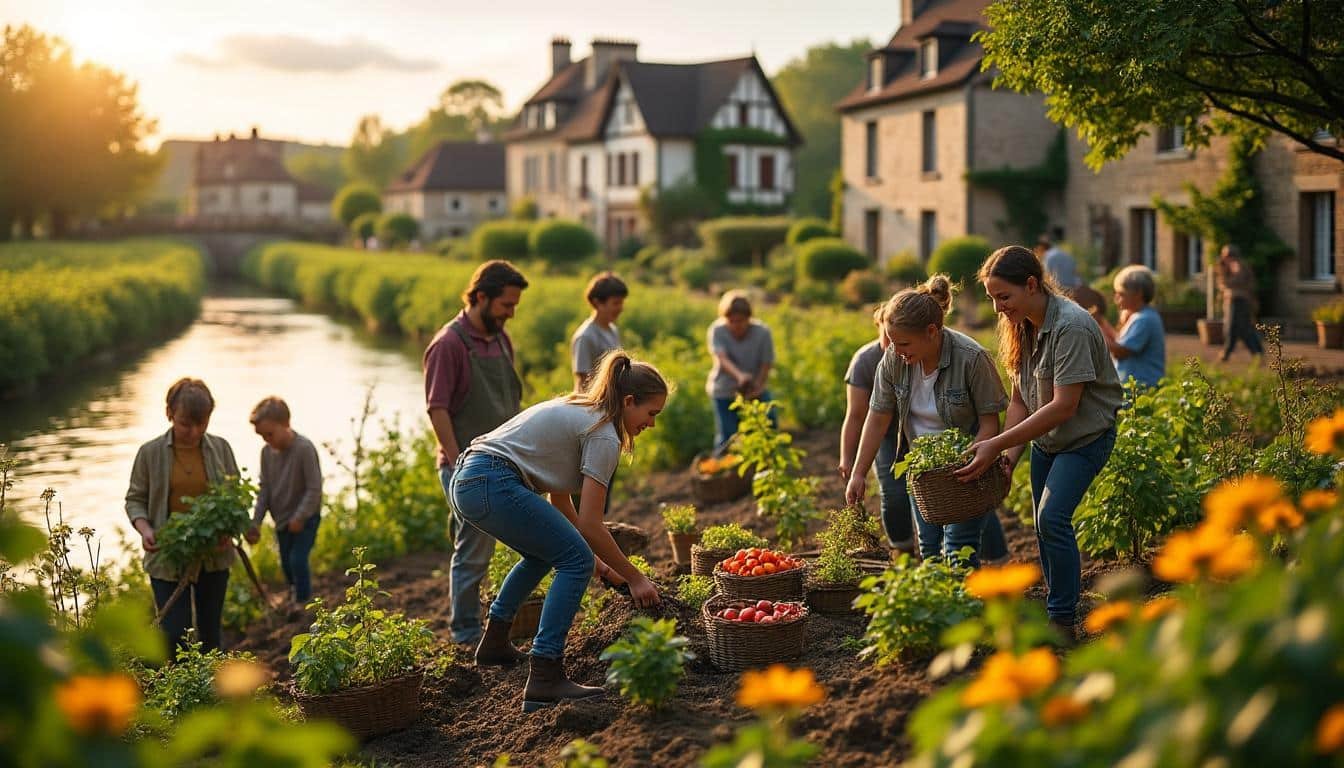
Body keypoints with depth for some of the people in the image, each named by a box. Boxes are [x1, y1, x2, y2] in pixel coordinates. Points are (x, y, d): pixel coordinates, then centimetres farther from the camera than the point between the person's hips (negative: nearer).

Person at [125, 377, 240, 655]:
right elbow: (135, 499, 3)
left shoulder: (220, 449, 0)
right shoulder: (150, 453, -5)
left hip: (214, 556, 2)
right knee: (175, 636, -10)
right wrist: (144, 529, -17)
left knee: (210, 634, 12)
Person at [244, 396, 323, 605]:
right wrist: (255, 522, -2)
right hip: (282, 519, 7)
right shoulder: (267, 451, -3)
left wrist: (299, 517, -20)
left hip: (305, 519, -7)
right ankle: (294, 598, 35)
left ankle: (303, 604, -1)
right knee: (286, 564, 16)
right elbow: (264, 488, 4)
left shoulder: (304, 449, -23)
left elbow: (314, 488, -20)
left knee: (298, 560, -14)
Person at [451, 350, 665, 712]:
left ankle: (494, 643, 39)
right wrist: (634, 577, -1)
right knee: (576, 562, -7)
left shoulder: (579, 412, 21)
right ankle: (544, 679, -14)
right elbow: (590, 524, -10)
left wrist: (596, 559, 24)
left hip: (466, 482, 10)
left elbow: (560, 502, 25)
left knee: (544, 551, 30)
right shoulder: (603, 435, -7)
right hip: (493, 486, -10)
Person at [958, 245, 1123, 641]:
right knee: (1045, 523, 9)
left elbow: (1064, 405, -30)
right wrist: (1009, 456, -14)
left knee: (1052, 517, -19)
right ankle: (1057, 611, 22)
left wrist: (998, 444, -30)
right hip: (1045, 437, 8)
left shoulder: (1071, 327, -27)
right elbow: (1020, 400, 1)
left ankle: (1063, 620, -7)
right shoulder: (1021, 326, -2)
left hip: (1085, 435, -8)